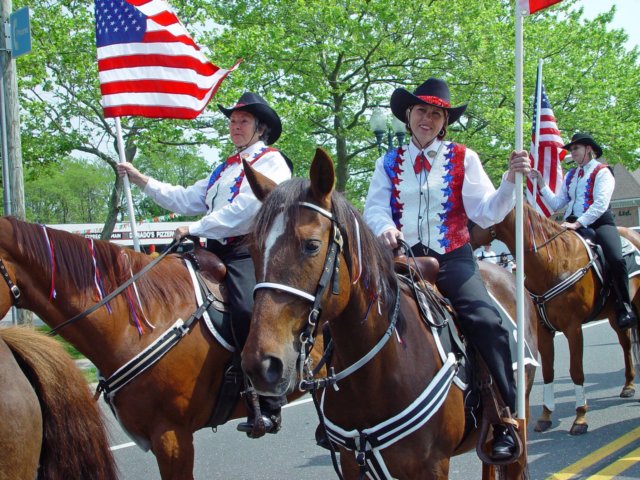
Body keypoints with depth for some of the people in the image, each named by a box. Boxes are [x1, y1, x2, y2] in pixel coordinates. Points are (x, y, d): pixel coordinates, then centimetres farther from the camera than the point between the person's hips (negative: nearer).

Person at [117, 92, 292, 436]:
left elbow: (245, 207, -13)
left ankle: (269, 406, -25)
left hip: (250, 251, -9)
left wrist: (196, 229, -14)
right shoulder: (224, 169, 28)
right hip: (217, 253, 9)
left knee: (247, 309, -31)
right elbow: (186, 200, 26)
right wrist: (141, 181, 21)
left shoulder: (270, 161, 1)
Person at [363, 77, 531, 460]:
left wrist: (511, 181, -18)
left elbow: (487, 213, -1)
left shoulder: (463, 159, 7)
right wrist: (384, 227, -21)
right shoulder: (389, 163, 13)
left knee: (487, 321, -24)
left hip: (453, 259, -2)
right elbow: (374, 207, 1)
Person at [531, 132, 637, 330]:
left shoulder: (602, 172, 0)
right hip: (573, 224, 7)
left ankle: (624, 307, -14)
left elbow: (601, 204, -14)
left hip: (599, 223, -7)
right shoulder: (571, 175, 21)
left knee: (616, 259, -29)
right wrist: (541, 184, 8)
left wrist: (578, 224, -22)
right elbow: (556, 203, 15)